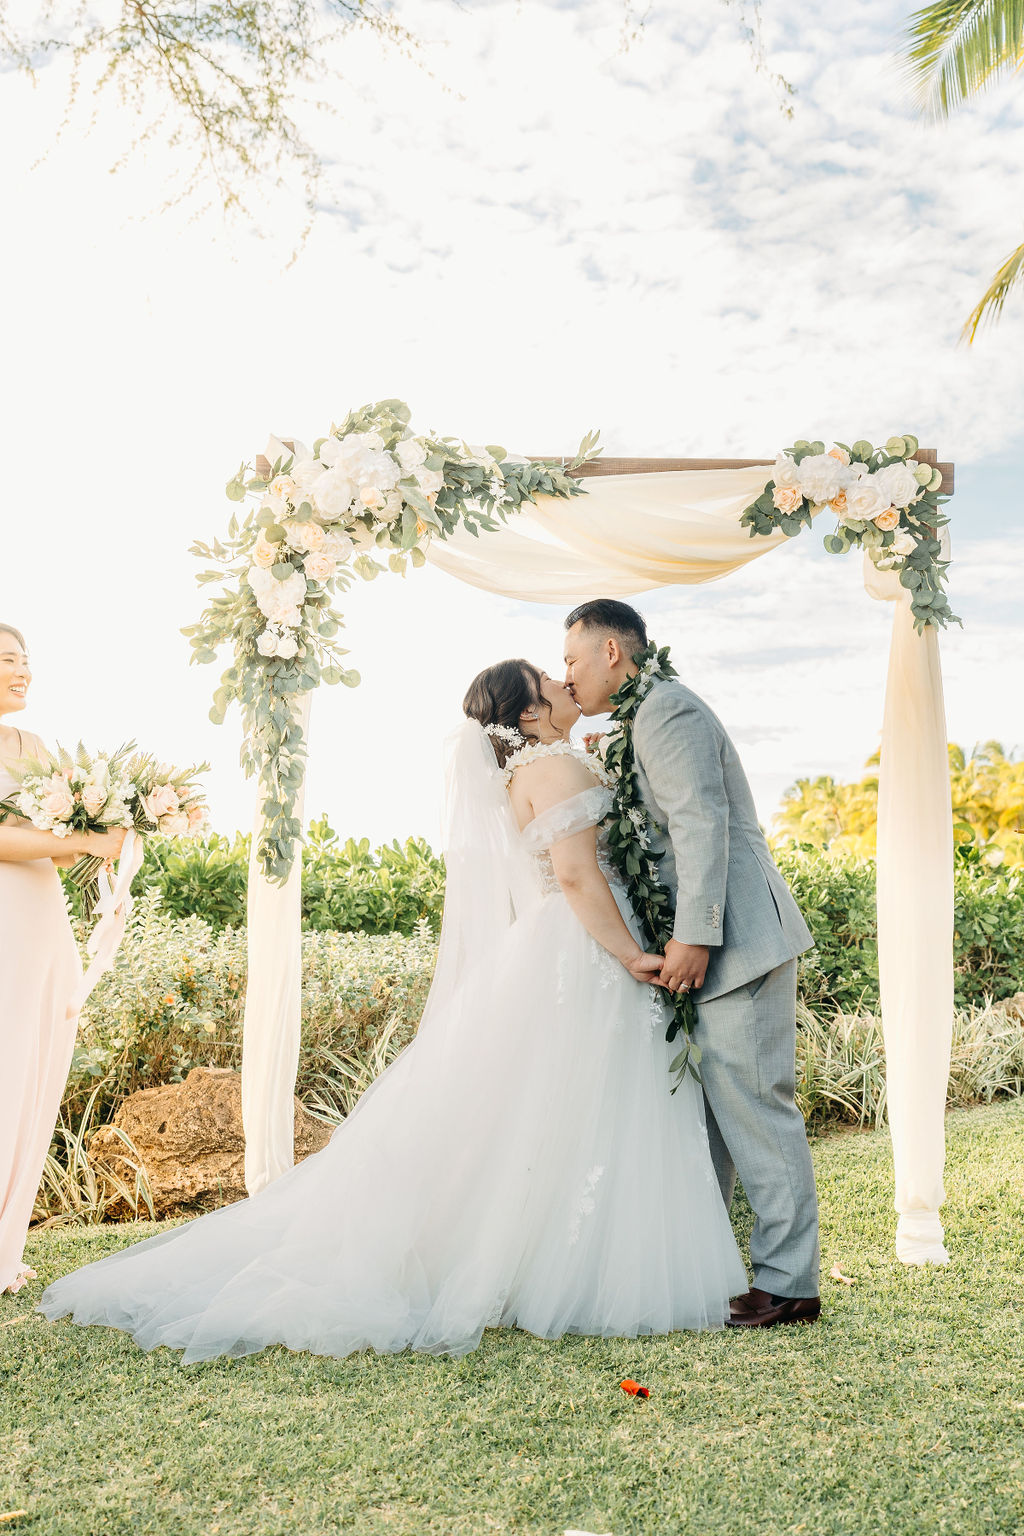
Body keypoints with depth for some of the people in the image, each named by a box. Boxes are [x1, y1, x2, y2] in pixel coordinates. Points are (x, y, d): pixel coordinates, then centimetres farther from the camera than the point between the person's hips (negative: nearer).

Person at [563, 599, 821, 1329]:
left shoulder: (668, 710, -11)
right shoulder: (648, 720, 22)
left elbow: (703, 823, -20)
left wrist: (694, 934, -24)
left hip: (737, 940, -10)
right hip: (711, 943, 10)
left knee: (753, 1103, -7)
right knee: (704, 1109, 12)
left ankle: (788, 1282, 1)